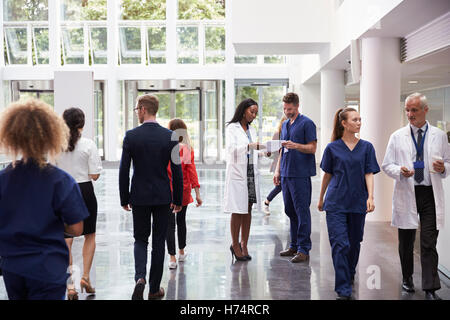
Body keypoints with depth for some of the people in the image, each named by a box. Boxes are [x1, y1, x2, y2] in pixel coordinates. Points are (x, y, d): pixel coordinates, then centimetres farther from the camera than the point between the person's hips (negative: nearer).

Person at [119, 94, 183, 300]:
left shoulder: (131, 136, -8)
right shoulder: (170, 137, -5)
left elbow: (124, 170, -5)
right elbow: (177, 171, -3)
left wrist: (124, 198, 5)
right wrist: (178, 199, 6)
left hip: (139, 197, -1)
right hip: (163, 197, 1)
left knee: (140, 239, 14)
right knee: (158, 242, 10)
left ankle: (140, 277, -10)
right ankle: (154, 289, 17)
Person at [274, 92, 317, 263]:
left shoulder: (307, 123, -5)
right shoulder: (285, 125, 18)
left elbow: (312, 148, -10)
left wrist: (295, 145, -24)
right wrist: (278, 170, 17)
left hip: (301, 174, -8)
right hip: (286, 174, 8)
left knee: (302, 211, -6)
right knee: (290, 210, 11)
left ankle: (304, 249, -2)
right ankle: (294, 245, 20)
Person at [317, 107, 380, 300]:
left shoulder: (366, 147, 4)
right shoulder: (332, 148, 1)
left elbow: (369, 174, 1)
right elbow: (327, 174, 10)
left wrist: (370, 197, -12)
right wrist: (321, 198, 16)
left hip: (357, 202, 2)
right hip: (336, 203, -2)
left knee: (354, 242, 14)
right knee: (340, 244, -9)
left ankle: (350, 273, 41)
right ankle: (343, 290, -6)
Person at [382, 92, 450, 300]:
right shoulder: (397, 137, 5)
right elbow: (386, 165, 6)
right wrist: (400, 171, -15)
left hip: (430, 194, -1)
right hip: (406, 195, 1)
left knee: (429, 244, -6)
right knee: (406, 242, 11)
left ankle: (430, 289, -4)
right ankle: (407, 279, 30)